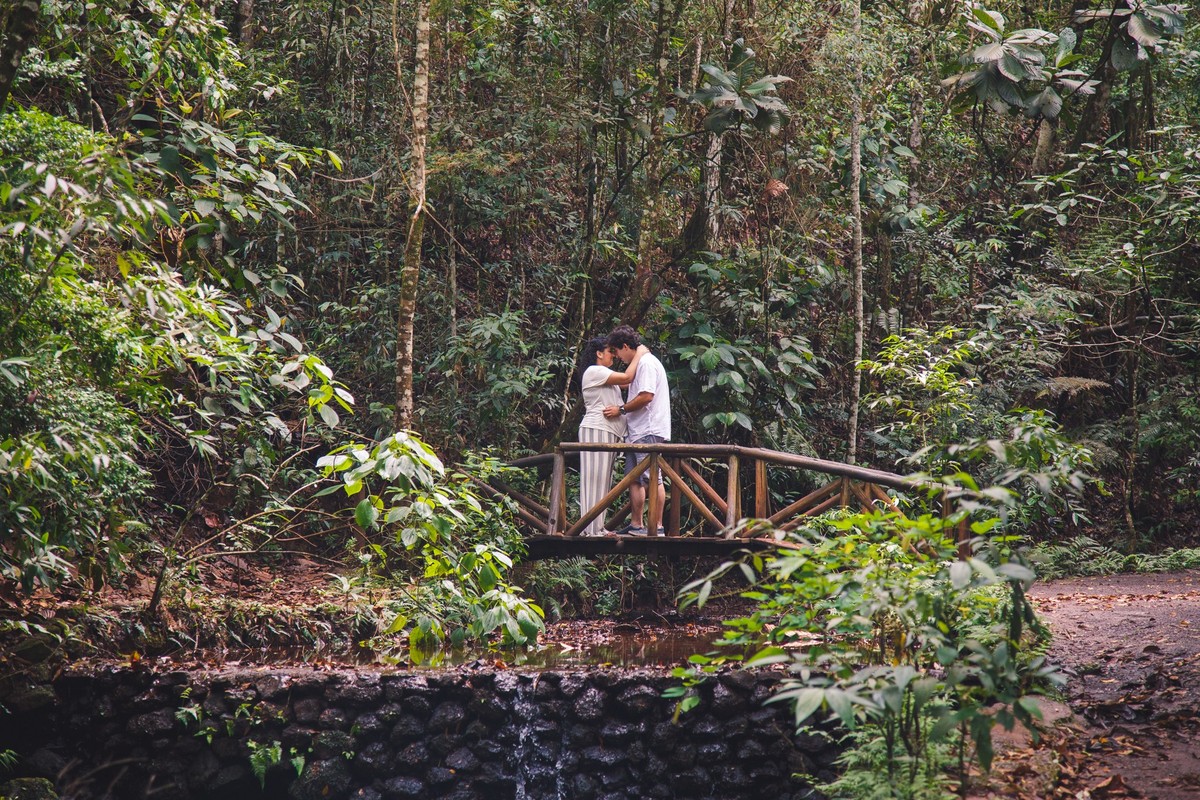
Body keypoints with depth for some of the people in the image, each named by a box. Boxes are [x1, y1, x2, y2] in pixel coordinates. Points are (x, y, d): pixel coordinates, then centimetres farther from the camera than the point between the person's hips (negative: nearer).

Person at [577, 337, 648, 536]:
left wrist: (640, 356, 12)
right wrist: (639, 354, -4)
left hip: (608, 433, 10)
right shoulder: (593, 371, -8)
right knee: (595, 479, -11)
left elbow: (627, 382, 18)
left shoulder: (604, 375, 25)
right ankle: (591, 528, -13)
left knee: (602, 481, 7)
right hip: (596, 430, -10)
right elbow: (627, 377, -15)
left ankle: (597, 527, 8)